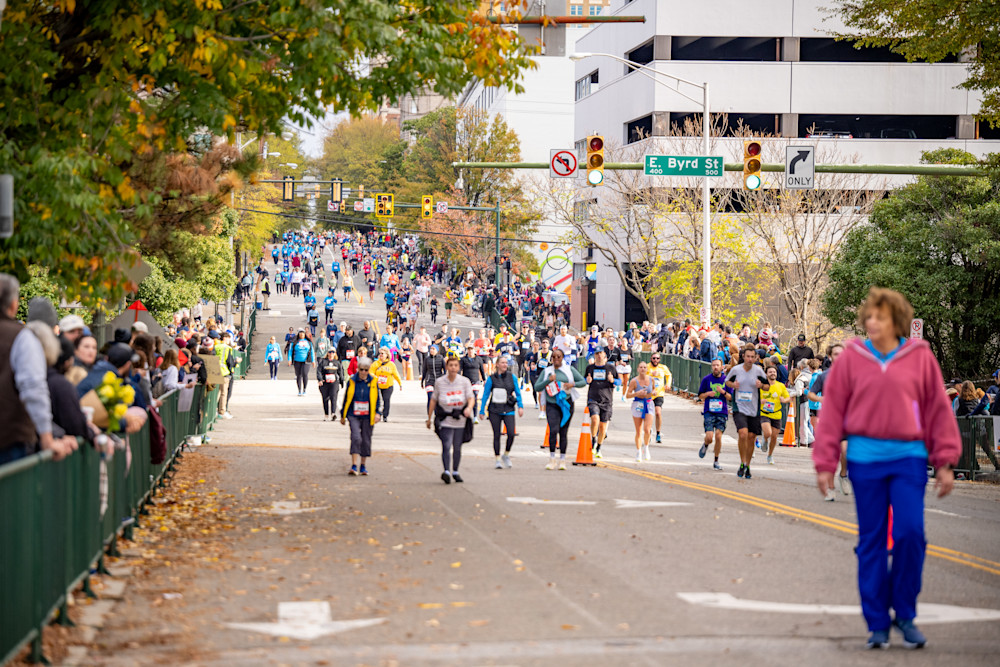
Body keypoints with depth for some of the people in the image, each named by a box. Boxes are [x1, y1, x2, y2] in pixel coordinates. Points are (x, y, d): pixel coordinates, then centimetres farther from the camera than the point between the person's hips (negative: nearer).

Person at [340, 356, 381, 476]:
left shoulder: (373, 382, 3)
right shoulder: (351, 381, 0)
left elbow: (377, 399, 10)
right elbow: (346, 398, 9)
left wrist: (378, 413, -4)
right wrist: (343, 415, 12)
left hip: (368, 417, 2)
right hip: (354, 415, -2)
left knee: (366, 440, 7)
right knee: (356, 438, -17)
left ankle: (363, 466, 21)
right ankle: (354, 466, -15)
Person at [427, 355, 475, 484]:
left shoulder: (465, 381, -1)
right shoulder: (439, 382, 0)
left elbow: (471, 397, -7)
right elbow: (434, 400, 8)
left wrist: (469, 408, -30)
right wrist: (429, 418, 11)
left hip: (460, 420, 2)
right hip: (445, 421, -2)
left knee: (457, 448, 11)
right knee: (446, 447, -16)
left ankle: (455, 472, 27)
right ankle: (446, 472, -26)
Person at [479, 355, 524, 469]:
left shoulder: (512, 377, 5)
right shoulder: (491, 379, 0)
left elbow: (518, 393, 10)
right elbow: (485, 395, 4)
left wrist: (520, 406, -1)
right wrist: (482, 411, 2)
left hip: (508, 410, 1)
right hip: (495, 411, -1)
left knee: (511, 433, -13)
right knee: (497, 435, 2)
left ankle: (506, 455, 10)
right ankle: (498, 459, 12)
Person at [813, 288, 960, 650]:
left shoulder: (920, 357, 3)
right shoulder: (851, 358, 3)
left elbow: (938, 409, 8)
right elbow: (832, 410, 6)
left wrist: (944, 462, 5)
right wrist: (825, 464, 3)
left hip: (909, 456, 0)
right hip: (865, 457, 0)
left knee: (910, 533, -10)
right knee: (871, 540, 4)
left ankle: (905, 614, 9)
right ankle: (877, 623, 12)